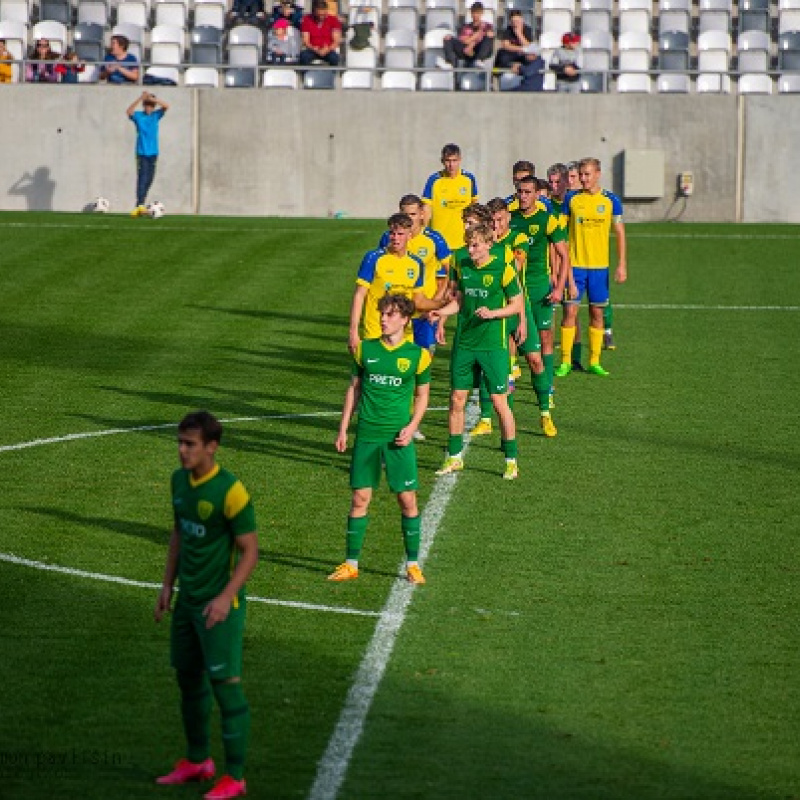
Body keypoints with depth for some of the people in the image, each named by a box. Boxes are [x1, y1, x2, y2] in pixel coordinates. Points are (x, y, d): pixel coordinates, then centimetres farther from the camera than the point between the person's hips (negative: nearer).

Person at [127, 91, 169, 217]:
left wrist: (152, 98, -17)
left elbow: (166, 106, -6)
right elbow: (129, 111, -21)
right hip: (142, 152, -4)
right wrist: (141, 98, -27)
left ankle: (140, 205, 18)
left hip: (153, 153, 4)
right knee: (142, 178, -15)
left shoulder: (156, 115, 8)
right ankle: (140, 205, -21)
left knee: (149, 179, 8)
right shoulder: (138, 116, -1)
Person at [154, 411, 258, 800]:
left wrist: (225, 598, -24)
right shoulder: (180, 480, 4)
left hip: (218, 605, -8)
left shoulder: (230, 491, -19)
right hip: (187, 600, 8)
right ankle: (197, 761, 33)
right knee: (188, 678, 17)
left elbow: (250, 552, -16)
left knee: (226, 686, -3)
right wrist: (167, 585, 14)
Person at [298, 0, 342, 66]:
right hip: (312, 50, 0)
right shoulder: (307, 20, -2)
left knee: (334, 58, -34)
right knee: (304, 56, -34)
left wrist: (327, 49, -24)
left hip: (328, 51, 0)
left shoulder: (333, 20, -2)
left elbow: (337, 41, -5)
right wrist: (316, 50, -22)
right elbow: (305, 41, -5)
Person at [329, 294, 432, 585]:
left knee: (407, 499, -2)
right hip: (367, 433, 2)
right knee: (360, 497, 2)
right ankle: (351, 563, 11)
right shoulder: (365, 350, 6)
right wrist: (343, 428, 9)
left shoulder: (417, 355, 0)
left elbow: (422, 396, 8)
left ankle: (412, 564, 9)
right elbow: (354, 388, 13)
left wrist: (412, 427, -7)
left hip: (398, 437, -2)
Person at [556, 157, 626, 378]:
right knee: (570, 311, -5)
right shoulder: (571, 199, 2)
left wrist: (622, 265, 0)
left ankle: (594, 361, 12)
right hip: (574, 264, -1)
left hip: (600, 266, 1)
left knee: (597, 312, 5)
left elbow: (620, 234, 7)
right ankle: (565, 361, 1)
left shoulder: (611, 200, 3)